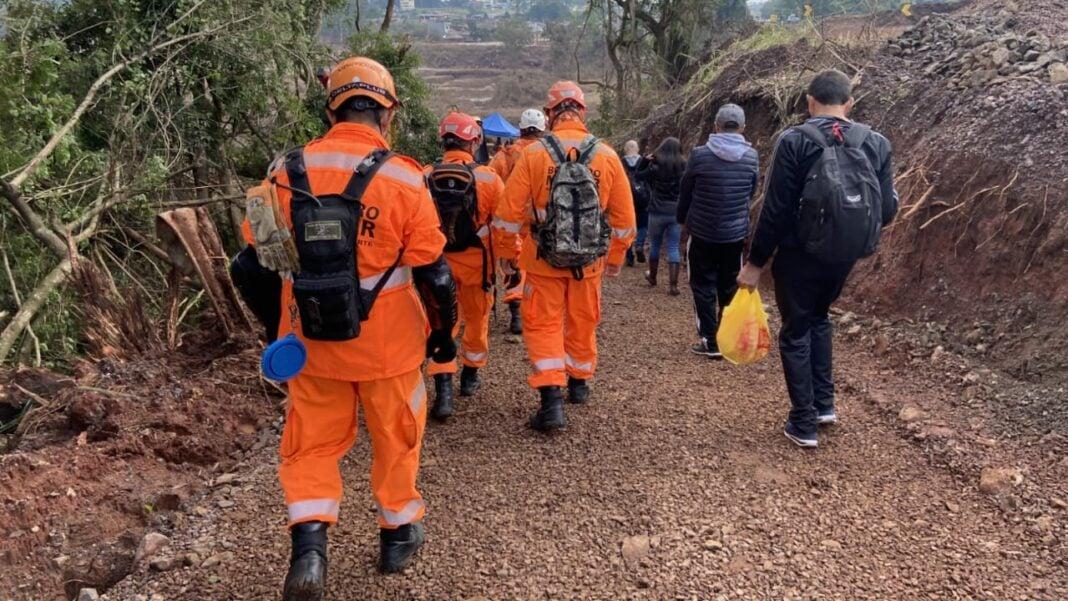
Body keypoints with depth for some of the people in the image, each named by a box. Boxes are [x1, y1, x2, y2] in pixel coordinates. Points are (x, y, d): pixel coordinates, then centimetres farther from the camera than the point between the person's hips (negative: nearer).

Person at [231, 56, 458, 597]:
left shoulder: (286, 173, -5)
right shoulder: (403, 179, -14)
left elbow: (251, 266, 2)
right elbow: (433, 274, -10)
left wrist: (279, 327, 16)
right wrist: (444, 333, 6)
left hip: (310, 344, 2)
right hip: (387, 345, -1)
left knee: (311, 444, 18)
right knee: (395, 438, 19)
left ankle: (308, 545, 5)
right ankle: (398, 534, 35)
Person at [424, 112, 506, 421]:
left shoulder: (425, 177, -8)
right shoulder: (488, 178, -12)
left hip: (436, 262, 1)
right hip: (475, 262, -1)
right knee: (476, 320, 20)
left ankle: (443, 391, -4)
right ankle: (470, 376, 36)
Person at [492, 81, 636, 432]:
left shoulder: (534, 154, -10)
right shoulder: (607, 156, -3)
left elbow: (510, 211, -8)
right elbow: (623, 217, 2)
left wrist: (506, 251, 8)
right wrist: (616, 257, 16)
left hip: (543, 259, -2)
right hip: (590, 260, 3)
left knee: (543, 325, 6)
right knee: (582, 323, 19)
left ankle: (552, 399, -5)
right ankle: (579, 383, 37)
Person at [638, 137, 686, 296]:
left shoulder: (655, 165, -8)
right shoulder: (683, 166, -2)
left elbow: (639, 175, 6)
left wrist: (646, 160, 3)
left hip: (657, 212, -1)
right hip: (676, 213, 1)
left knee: (655, 245, 16)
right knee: (673, 248, 2)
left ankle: (652, 278, 32)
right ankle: (673, 285, -3)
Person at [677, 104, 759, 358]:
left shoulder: (700, 154, -12)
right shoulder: (751, 156, -4)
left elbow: (685, 191, -1)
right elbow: (751, 193, 9)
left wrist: (683, 219, 16)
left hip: (702, 232, -2)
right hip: (736, 233, 3)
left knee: (703, 286, 7)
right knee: (730, 287, 13)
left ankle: (710, 341, 6)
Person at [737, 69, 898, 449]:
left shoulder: (794, 142, -12)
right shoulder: (876, 144, 1)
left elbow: (775, 209, -14)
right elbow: (888, 208, 2)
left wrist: (756, 262, -6)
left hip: (800, 254, -4)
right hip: (845, 256, 5)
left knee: (796, 333, 10)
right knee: (818, 318, 28)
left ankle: (804, 424, 13)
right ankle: (824, 404, 29)